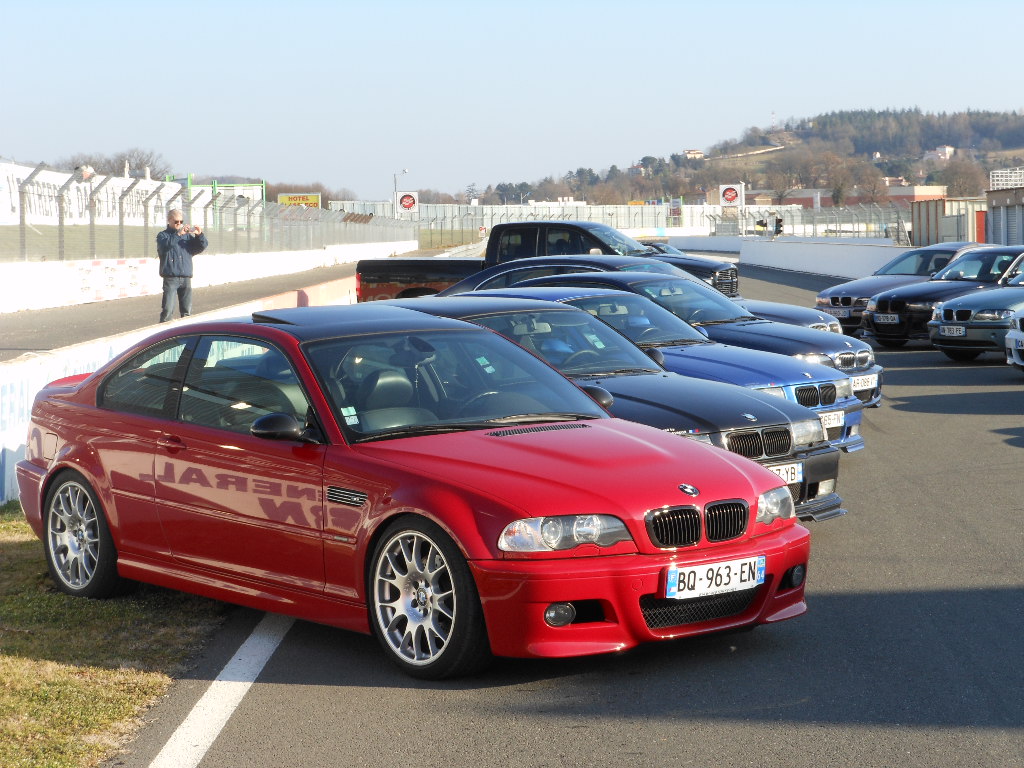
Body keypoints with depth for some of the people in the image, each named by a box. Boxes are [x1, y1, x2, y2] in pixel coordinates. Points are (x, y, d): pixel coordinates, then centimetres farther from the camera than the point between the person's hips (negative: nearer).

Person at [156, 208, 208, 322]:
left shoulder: (187, 236, 16)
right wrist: (179, 234, -30)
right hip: (171, 278, -4)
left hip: (186, 278, 4)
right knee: (168, 310, -12)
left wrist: (199, 235, -10)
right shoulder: (163, 235, 3)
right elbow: (165, 244, -19)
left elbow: (201, 247, 9)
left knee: (187, 311, 8)